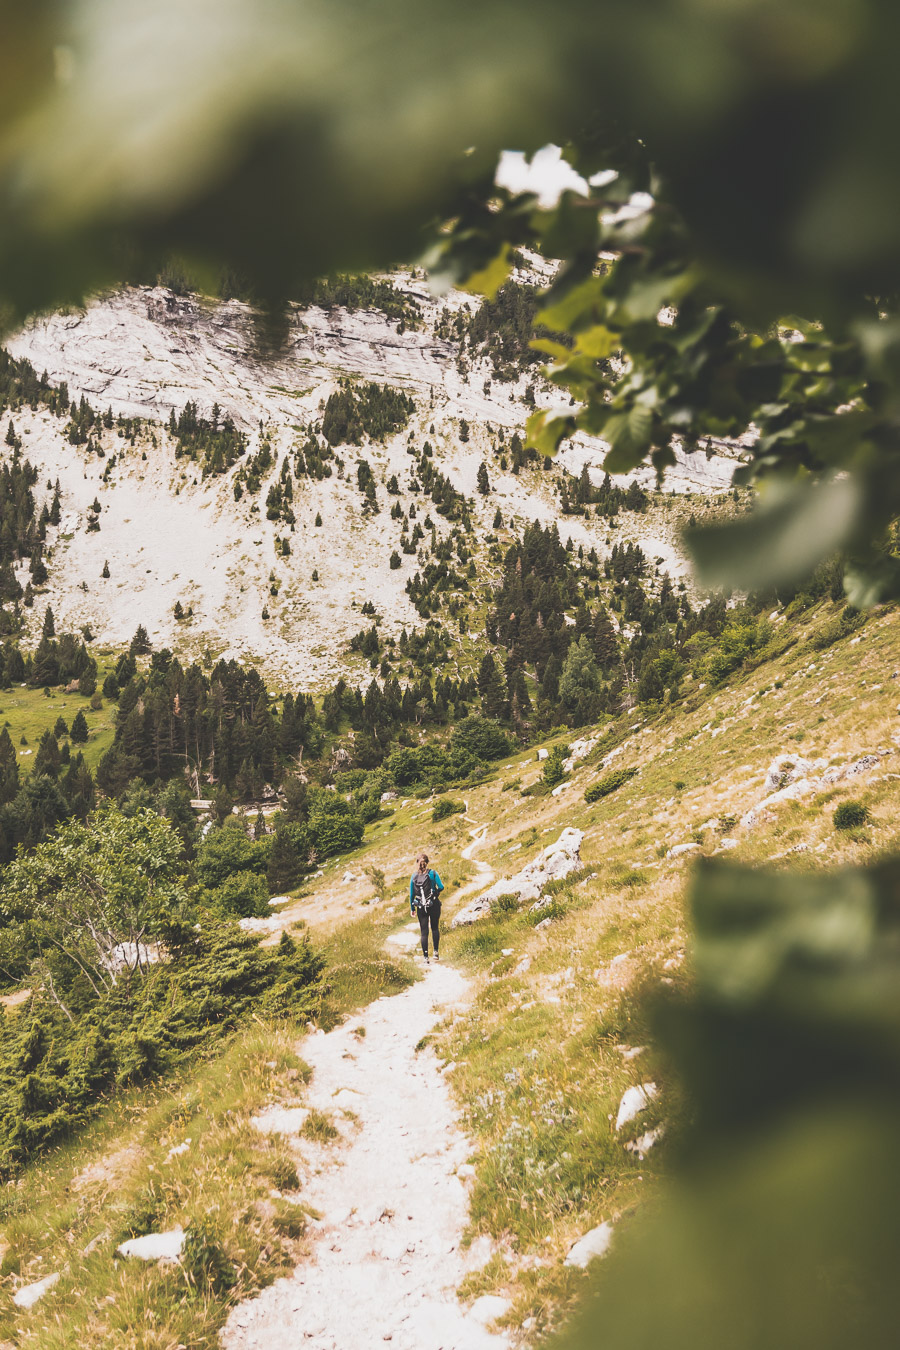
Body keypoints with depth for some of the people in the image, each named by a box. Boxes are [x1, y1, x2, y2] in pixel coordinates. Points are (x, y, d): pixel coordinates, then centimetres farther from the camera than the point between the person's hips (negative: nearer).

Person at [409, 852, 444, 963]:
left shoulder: (414, 876, 0)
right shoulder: (432, 873, -6)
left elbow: (411, 894, 3)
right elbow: (441, 887, -11)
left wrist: (412, 908, 12)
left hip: (421, 907, 1)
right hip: (434, 905, -1)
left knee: (424, 932, 6)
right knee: (435, 928, 17)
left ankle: (425, 957, 3)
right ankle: (436, 952, 11)